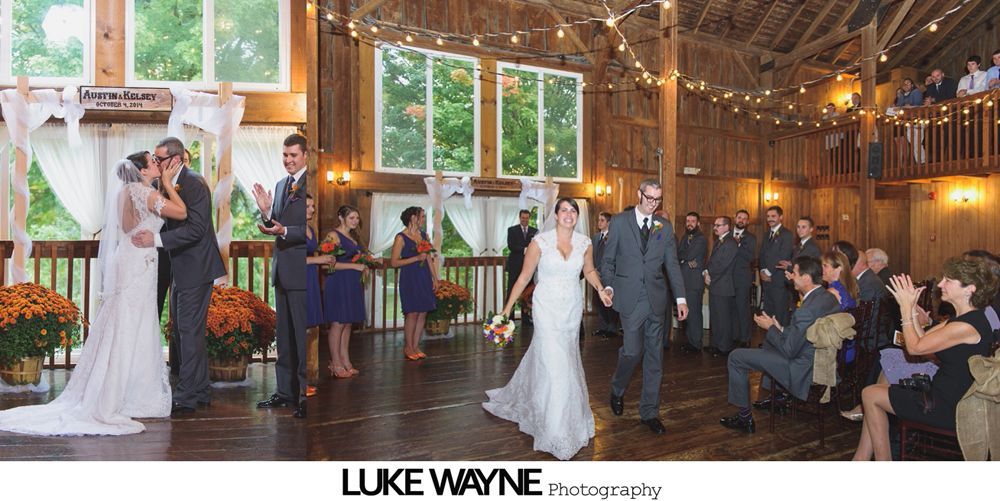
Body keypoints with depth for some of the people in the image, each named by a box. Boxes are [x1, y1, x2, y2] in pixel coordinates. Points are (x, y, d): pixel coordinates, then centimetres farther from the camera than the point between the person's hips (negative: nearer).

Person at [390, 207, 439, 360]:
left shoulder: (424, 235, 11)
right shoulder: (401, 237, -7)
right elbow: (394, 262, -11)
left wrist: (435, 278, 11)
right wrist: (416, 258, -17)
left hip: (424, 278, 6)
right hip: (409, 279, -6)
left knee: (423, 313, 4)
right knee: (412, 313, -5)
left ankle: (415, 346, 14)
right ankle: (408, 347, 9)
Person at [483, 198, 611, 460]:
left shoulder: (585, 243, -1)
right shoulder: (540, 241, -11)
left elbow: (589, 270, 16)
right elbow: (524, 276, -6)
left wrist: (600, 289, -2)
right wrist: (507, 308, -7)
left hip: (572, 307, 4)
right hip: (547, 306, -4)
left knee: (545, 355, 17)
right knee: (554, 363, -7)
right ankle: (558, 431, 5)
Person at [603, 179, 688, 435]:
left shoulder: (665, 226, 9)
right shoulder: (620, 221, 2)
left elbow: (672, 264, 7)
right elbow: (608, 259, 4)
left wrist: (681, 298, 1)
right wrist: (608, 286, -11)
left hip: (656, 298, 3)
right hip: (630, 297, -3)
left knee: (654, 356, 6)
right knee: (633, 350, -7)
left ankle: (649, 412, 19)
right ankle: (617, 390, 24)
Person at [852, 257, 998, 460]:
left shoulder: (966, 326, -25)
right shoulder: (965, 317, 7)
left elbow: (915, 347, -18)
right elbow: (923, 339, 8)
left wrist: (906, 308, -11)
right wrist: (911, 307, 0)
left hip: (949, 409, -10)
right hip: (947, 397, 10)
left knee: (871, 395, -1)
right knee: (875, 392, 12)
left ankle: (883, 460, 13)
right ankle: (860, 460, 15)